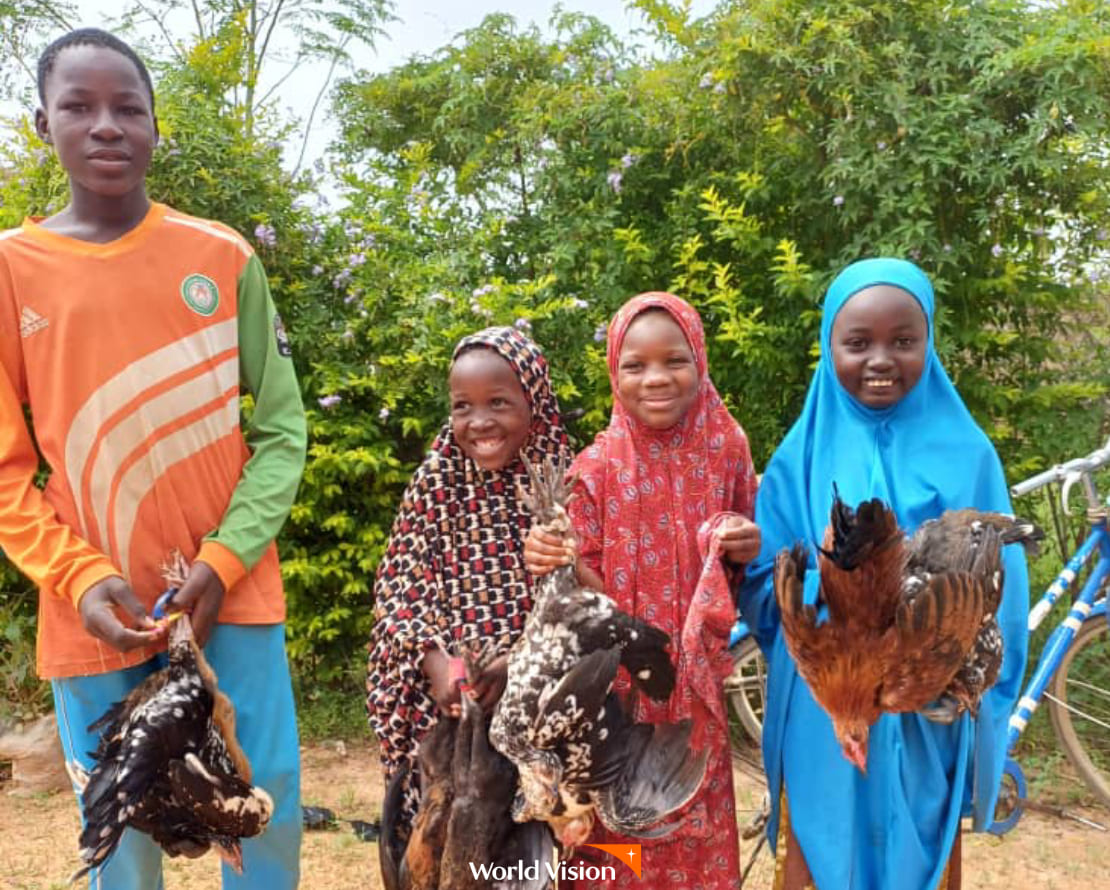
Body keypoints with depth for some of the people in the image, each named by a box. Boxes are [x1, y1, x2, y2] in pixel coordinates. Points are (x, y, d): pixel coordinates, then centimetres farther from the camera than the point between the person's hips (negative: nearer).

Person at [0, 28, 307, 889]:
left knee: (268, 804, 6)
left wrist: (225, 559, -12)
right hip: (96, 613, 0)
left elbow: (283, 426, 0)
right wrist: (80, 577, -13)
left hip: (231, 590, 1)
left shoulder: (222, 256, 1)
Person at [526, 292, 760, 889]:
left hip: (695, 685, 3)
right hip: (620, 685, -2)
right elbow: (591, 593, -9)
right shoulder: (596, 467, -12)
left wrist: (748, 549, -13)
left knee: (698, 838, 17)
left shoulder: (726, 446, -3)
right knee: (624, 838, 11)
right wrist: (558, 565, -29)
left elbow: (742, 566, 9)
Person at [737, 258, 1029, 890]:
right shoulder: (803, 457, -2)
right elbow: (759, 590, -4)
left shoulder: (965, 452, -3)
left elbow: (999, 600, -4)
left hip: (927, 724, 0)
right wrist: (824, 572, -22)